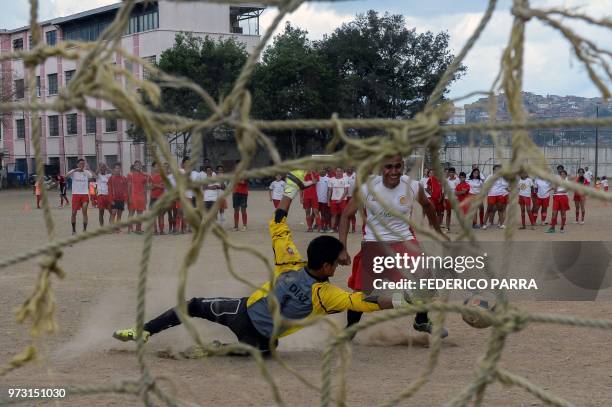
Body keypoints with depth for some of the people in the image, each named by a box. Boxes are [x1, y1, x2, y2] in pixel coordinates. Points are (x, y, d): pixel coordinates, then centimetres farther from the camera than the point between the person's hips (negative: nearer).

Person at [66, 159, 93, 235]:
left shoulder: (86, 172, 5)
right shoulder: (73, 172, -1)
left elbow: (93, 177, -4)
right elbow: (66, 176, -19)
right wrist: (75, 170, -26)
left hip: (85, 194, 0)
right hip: (76, 194, 0)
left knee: (84, 211, -9)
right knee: (74, 212, 4)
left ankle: (85, 229, -5)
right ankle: (73, 229, 18)